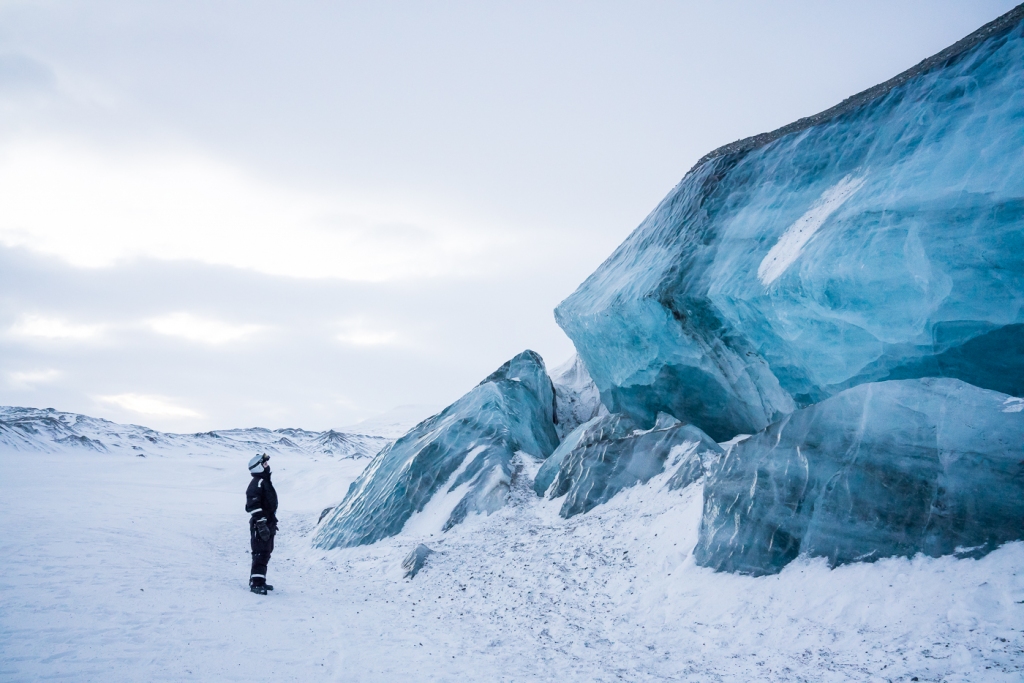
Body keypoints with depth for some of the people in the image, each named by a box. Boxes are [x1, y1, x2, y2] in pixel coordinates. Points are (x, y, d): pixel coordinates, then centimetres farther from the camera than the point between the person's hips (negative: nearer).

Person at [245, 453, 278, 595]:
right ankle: (256, 583, -11)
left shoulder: (265, 482, 19)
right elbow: (254, 506, -23)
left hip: (268, 525, 10)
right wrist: (261, 524, -27)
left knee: (265, 553, 16)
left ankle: (258, 580, 24)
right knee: (261, 553, -11)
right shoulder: (257, 483, -14)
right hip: (260, 526, -10)